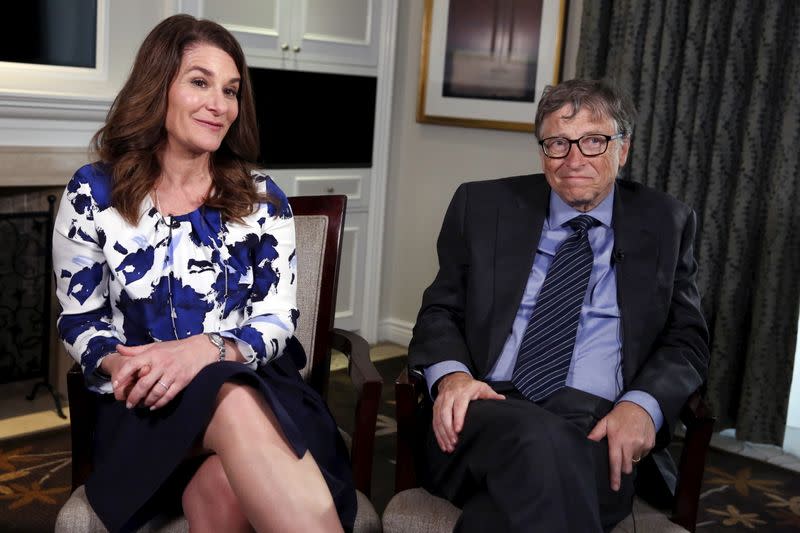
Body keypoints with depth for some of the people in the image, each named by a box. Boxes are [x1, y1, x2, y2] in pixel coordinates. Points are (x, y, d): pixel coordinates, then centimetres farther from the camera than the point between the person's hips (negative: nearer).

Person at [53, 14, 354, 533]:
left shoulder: (262, 199, 6)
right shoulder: (93, 195, 4)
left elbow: (277, 321, 1)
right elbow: (79, 320, 9)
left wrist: (208, 348, -20)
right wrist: (116, 363, -15)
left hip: (255, 386, 0)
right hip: (144, 403, 0)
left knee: (225, 488, -37)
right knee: (233, 404, -35)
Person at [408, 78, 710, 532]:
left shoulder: (665, 224, 13)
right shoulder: (483, 206, 12)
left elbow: (687, 340, 10)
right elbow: (441, 311, 12)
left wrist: (641, 405, -12)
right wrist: (451, 374, -11)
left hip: (601, 428, 0)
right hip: (487, 410, 1)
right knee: (535, 442, -36)